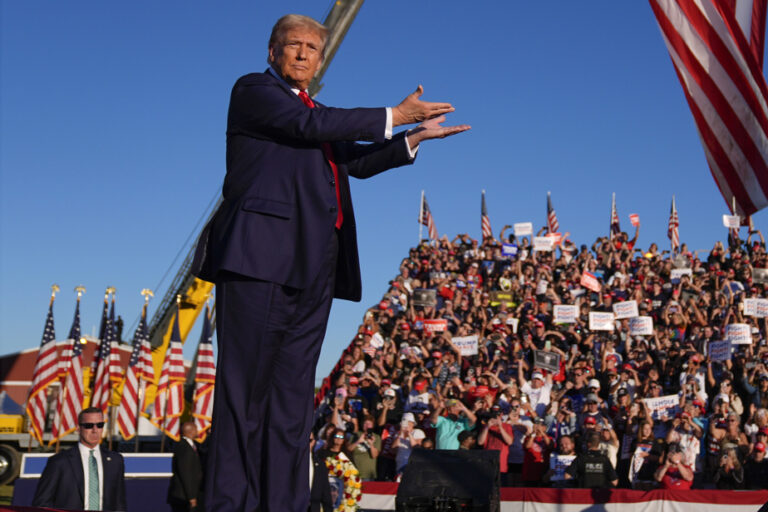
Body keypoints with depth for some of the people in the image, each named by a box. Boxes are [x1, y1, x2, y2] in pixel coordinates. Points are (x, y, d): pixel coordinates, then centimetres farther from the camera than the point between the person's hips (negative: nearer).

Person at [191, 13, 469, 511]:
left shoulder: (316, 112, 27)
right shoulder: (254, 90, 5)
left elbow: (358, 162, 28)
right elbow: (310, 124, -10)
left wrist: (415, 137, 19)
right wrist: (393, 115, -5)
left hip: (312, 267, 7)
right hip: (262, 255, -7)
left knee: (294, 390, 5)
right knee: (246, 385, -7)